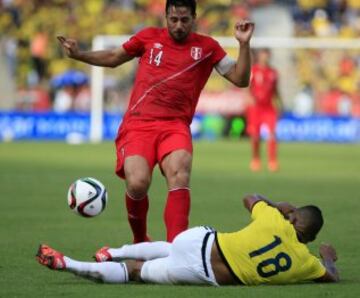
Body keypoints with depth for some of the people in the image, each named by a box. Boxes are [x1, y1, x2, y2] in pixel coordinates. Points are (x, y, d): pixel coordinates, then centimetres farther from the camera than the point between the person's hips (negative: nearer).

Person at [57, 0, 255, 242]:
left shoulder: (206, 47, 10)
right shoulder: (149, 37, 13)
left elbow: (240, 79, 9)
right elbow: (113, 58, 26)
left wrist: (244, 44, -5)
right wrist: (79, 55, 13)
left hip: (175, 126, 0)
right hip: (138, 123, 0)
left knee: (179, 175, -32)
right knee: (138, 183, -23)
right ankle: (140, 241, 6)